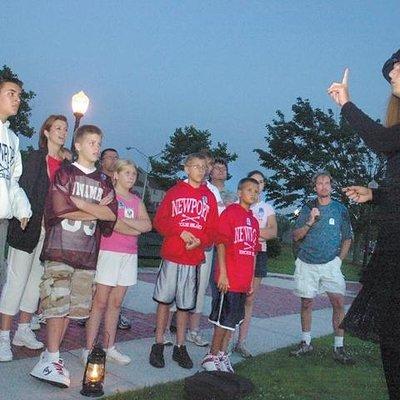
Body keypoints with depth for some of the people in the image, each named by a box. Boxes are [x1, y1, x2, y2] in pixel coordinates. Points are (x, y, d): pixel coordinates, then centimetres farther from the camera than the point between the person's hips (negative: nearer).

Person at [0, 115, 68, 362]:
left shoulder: (65, 163, 11)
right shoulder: (37, 157, -2)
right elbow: (24, 190, -8)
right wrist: (40, 219, -14)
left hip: (52, 230, 5)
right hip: (29, 227, -5)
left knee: (36, 279, 10)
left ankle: (24, 330, 21)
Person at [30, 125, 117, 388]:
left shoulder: (104, 183, 15)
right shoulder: (64, 173, 3)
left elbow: (112, 216, 0)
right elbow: (60, 209, -10)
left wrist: (78, 202, -9)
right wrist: (96, 211, -4)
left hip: (87, 253, 5)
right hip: (60, 249, -4)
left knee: (75, 306, 5)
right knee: (58, 303, -8)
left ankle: (51, 355, 15)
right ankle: (52, 358, -2)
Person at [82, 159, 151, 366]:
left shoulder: (136, 200, 15)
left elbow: (148, 225, 0)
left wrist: (124, 220, -12)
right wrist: (135, 229, -8)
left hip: (129, 255, 6)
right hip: (108, 252, -5)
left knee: (116, 303, 9)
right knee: (100, 302, -4)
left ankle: (109, 347, 16)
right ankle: (88, 349, 1)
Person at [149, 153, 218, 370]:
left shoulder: (209, 197, 9)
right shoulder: (174, 192, 4)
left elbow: (213, 229, 6)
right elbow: (159, 221, -1)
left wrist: (200, 242, -13)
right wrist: (181, 232, -14)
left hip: (194, 258, 2)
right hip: (171, 256, -2)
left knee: (185, 304, 8)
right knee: (164, 300, 4)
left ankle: (180, 347, 19)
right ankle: (158, 345, 16)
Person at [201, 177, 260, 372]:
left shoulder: (254, 220, 14)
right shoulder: (230, 212, -7)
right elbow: (220, 244, -11)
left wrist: (252, 280, 14)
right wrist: (223, 273, -16)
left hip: (244, 281, 7)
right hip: (229, 279, -7)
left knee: (233, 319, 13)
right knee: (224, 319, 0)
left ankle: (222, 354, 24)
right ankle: (212, 356, 13)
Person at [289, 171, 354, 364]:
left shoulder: (340, 209, 5)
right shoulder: (307, 209, 5)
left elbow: (347, 238, 11)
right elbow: (295, 236, 2)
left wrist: (339, 259, 1)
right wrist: (309, 223, -13)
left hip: (330, 263, -1)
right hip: (306, 263, 1)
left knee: (338, 302, -10)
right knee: (306, 303, 6)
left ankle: (339, 348, -1)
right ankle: (306, 343, 20)